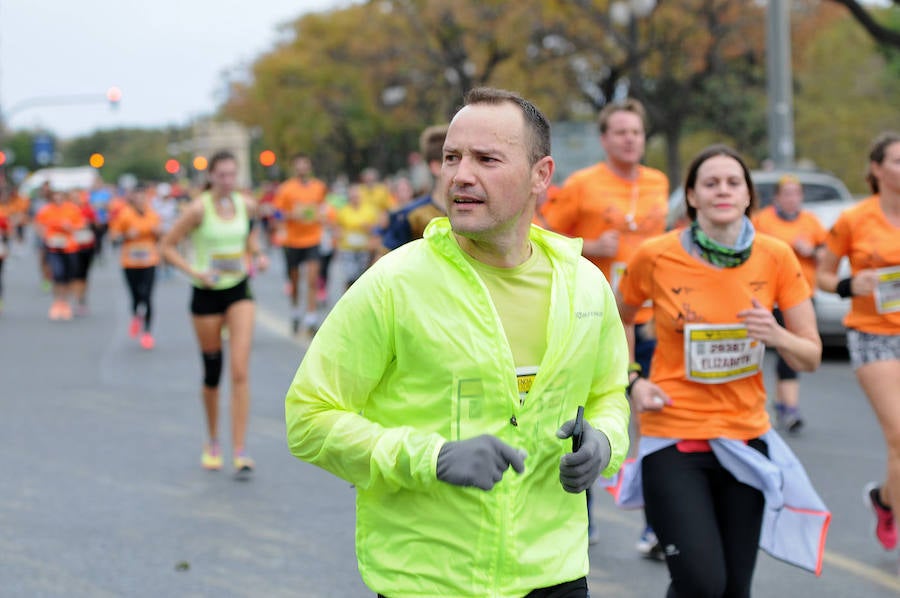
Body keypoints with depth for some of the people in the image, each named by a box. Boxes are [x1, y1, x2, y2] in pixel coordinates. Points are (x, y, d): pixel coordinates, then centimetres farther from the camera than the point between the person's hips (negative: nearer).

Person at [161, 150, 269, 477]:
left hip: (239, 291, 2)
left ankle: (240, 451, -11)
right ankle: (213, 443, 31)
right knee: (212, 374, 8)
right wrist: (195, 272, -19)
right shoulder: (199, 208, -13)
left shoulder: (247, 205, -1)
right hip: (207, 294, -2)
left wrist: (257, 255, 4)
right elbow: (167, 245, -8)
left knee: (240, 370, -11)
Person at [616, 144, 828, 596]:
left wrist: (776, 335, -18)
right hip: (672, 439, -3)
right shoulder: (655, 257, -8)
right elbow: (619, 318, 13)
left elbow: (811, 358, 2)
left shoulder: (776, 257, -3)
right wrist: (632, 382, 0)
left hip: (746, 439, 3)